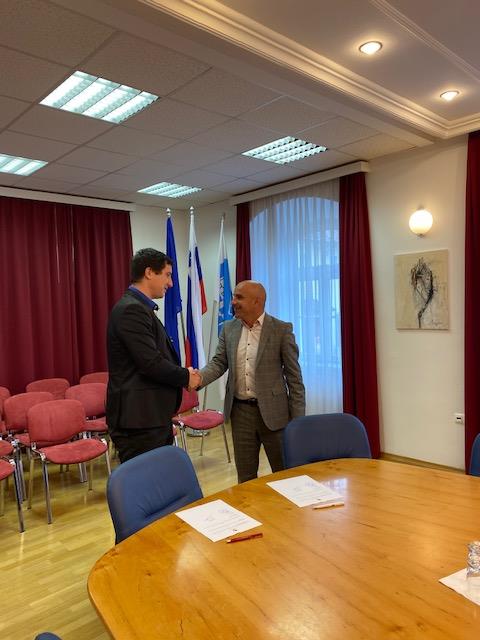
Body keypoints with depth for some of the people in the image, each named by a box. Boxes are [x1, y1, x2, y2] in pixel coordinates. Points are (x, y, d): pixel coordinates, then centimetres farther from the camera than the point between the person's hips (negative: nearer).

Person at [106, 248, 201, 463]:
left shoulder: (140, 307, 15)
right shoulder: (131, 309, -16)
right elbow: (151, 363, -22)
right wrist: (186, 376, -7)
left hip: (153, 418, 10)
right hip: (138, 421, -10)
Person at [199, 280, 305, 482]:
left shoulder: (281, 329, -8)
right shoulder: (229, 328, 5)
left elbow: (294, 376, -7)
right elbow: (218, 363, 2)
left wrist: (297, 419, -8)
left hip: (273, 411, -3)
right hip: (240, 411, 4)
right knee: (245, 477, 15)